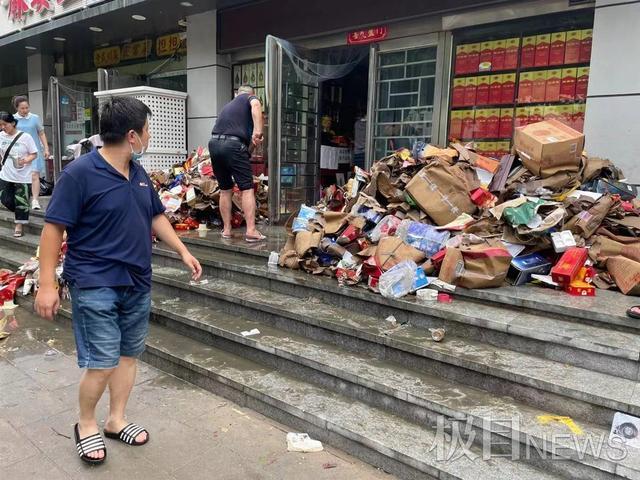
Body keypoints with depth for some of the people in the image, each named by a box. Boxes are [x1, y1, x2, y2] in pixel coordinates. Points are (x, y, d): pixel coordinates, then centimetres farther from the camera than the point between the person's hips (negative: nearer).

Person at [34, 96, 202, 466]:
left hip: (137, 283, 7)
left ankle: (116, 421, 33)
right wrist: (47, 284, -15)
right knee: (103, 364, -4)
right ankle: (86, 425, 23)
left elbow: (156, 217, 18)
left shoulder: (138, 173, 7)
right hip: (96, 286, -7)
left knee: (129, 354, 14)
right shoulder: (80, 173, -14)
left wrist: (183, 251, 13)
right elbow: (53, 229, -13)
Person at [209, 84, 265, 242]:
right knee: (247, 188, -2)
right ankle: (251, 231, -7)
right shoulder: (249, 98, 15)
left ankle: (226, 229, 16)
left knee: (225, 189, 15)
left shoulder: (228, 105, 33)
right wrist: (258, 131, -18)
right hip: (233, 145, -6)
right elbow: (255, 104, -12)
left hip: (214, 143, 6)